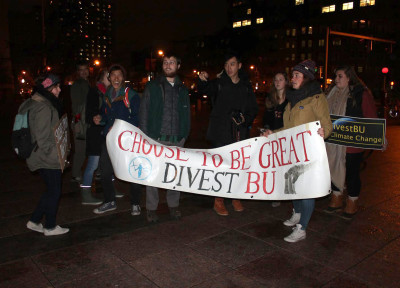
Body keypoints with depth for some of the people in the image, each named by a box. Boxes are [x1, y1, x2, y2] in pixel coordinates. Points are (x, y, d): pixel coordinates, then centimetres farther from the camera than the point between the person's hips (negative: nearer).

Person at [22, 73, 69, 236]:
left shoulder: (35, 104, 12)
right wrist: (56, 155, -18)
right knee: (54, 192, 5)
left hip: (43, 159, 10)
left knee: (51, 191, 20)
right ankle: (50, 227, 20)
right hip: (48, 159, -10)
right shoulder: (43, 108, -21)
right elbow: (42, 138, -24)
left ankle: (34, 221, 28)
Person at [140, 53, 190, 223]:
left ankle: (173, 205, 22)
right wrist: (145, 137, -4)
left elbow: (187, 115, 17)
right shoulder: (152, 87, 5)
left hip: (177, 140, 3)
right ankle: (151, 208, 13)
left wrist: (184, 135, 8)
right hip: (156, 139, -2)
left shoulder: (183, 89, 14)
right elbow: (144, 112, 3)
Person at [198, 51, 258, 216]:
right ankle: (218, 201, 13)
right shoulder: (219, 83, 1)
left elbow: (254, 108, 14)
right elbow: (205, 90, -20)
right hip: (221, 133, -3)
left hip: (240, 133, 3)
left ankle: (235, 198, 26)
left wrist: (246, 119, -6)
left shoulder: (246, 86, 11)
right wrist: (202, 81, -42)